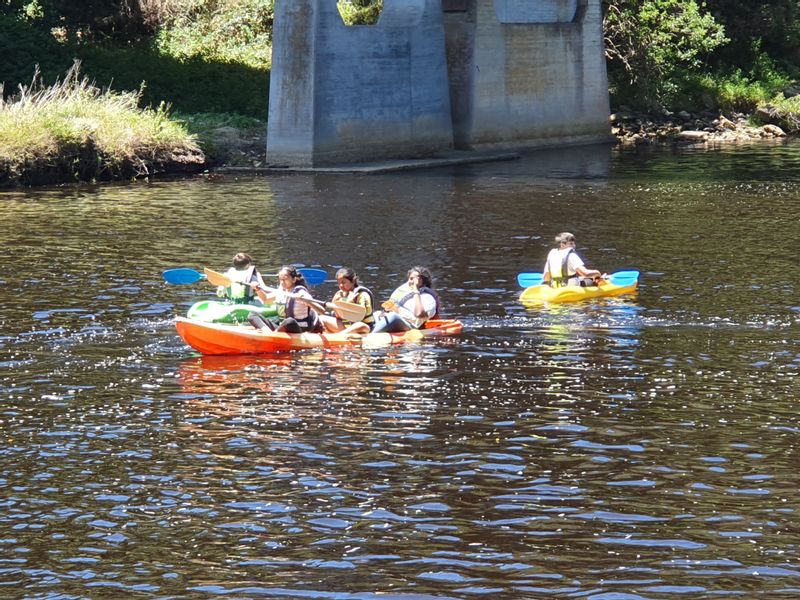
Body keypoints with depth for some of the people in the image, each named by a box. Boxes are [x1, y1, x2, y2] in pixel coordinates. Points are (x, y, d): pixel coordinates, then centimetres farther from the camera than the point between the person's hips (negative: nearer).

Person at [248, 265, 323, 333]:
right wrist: (258, 290, 10)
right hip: (281, 328, 7)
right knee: (252, 315, -4)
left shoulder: (300, 292, -10)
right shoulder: (281, 291, 10)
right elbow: (265, 299, 29)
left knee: (290, 322, -43)